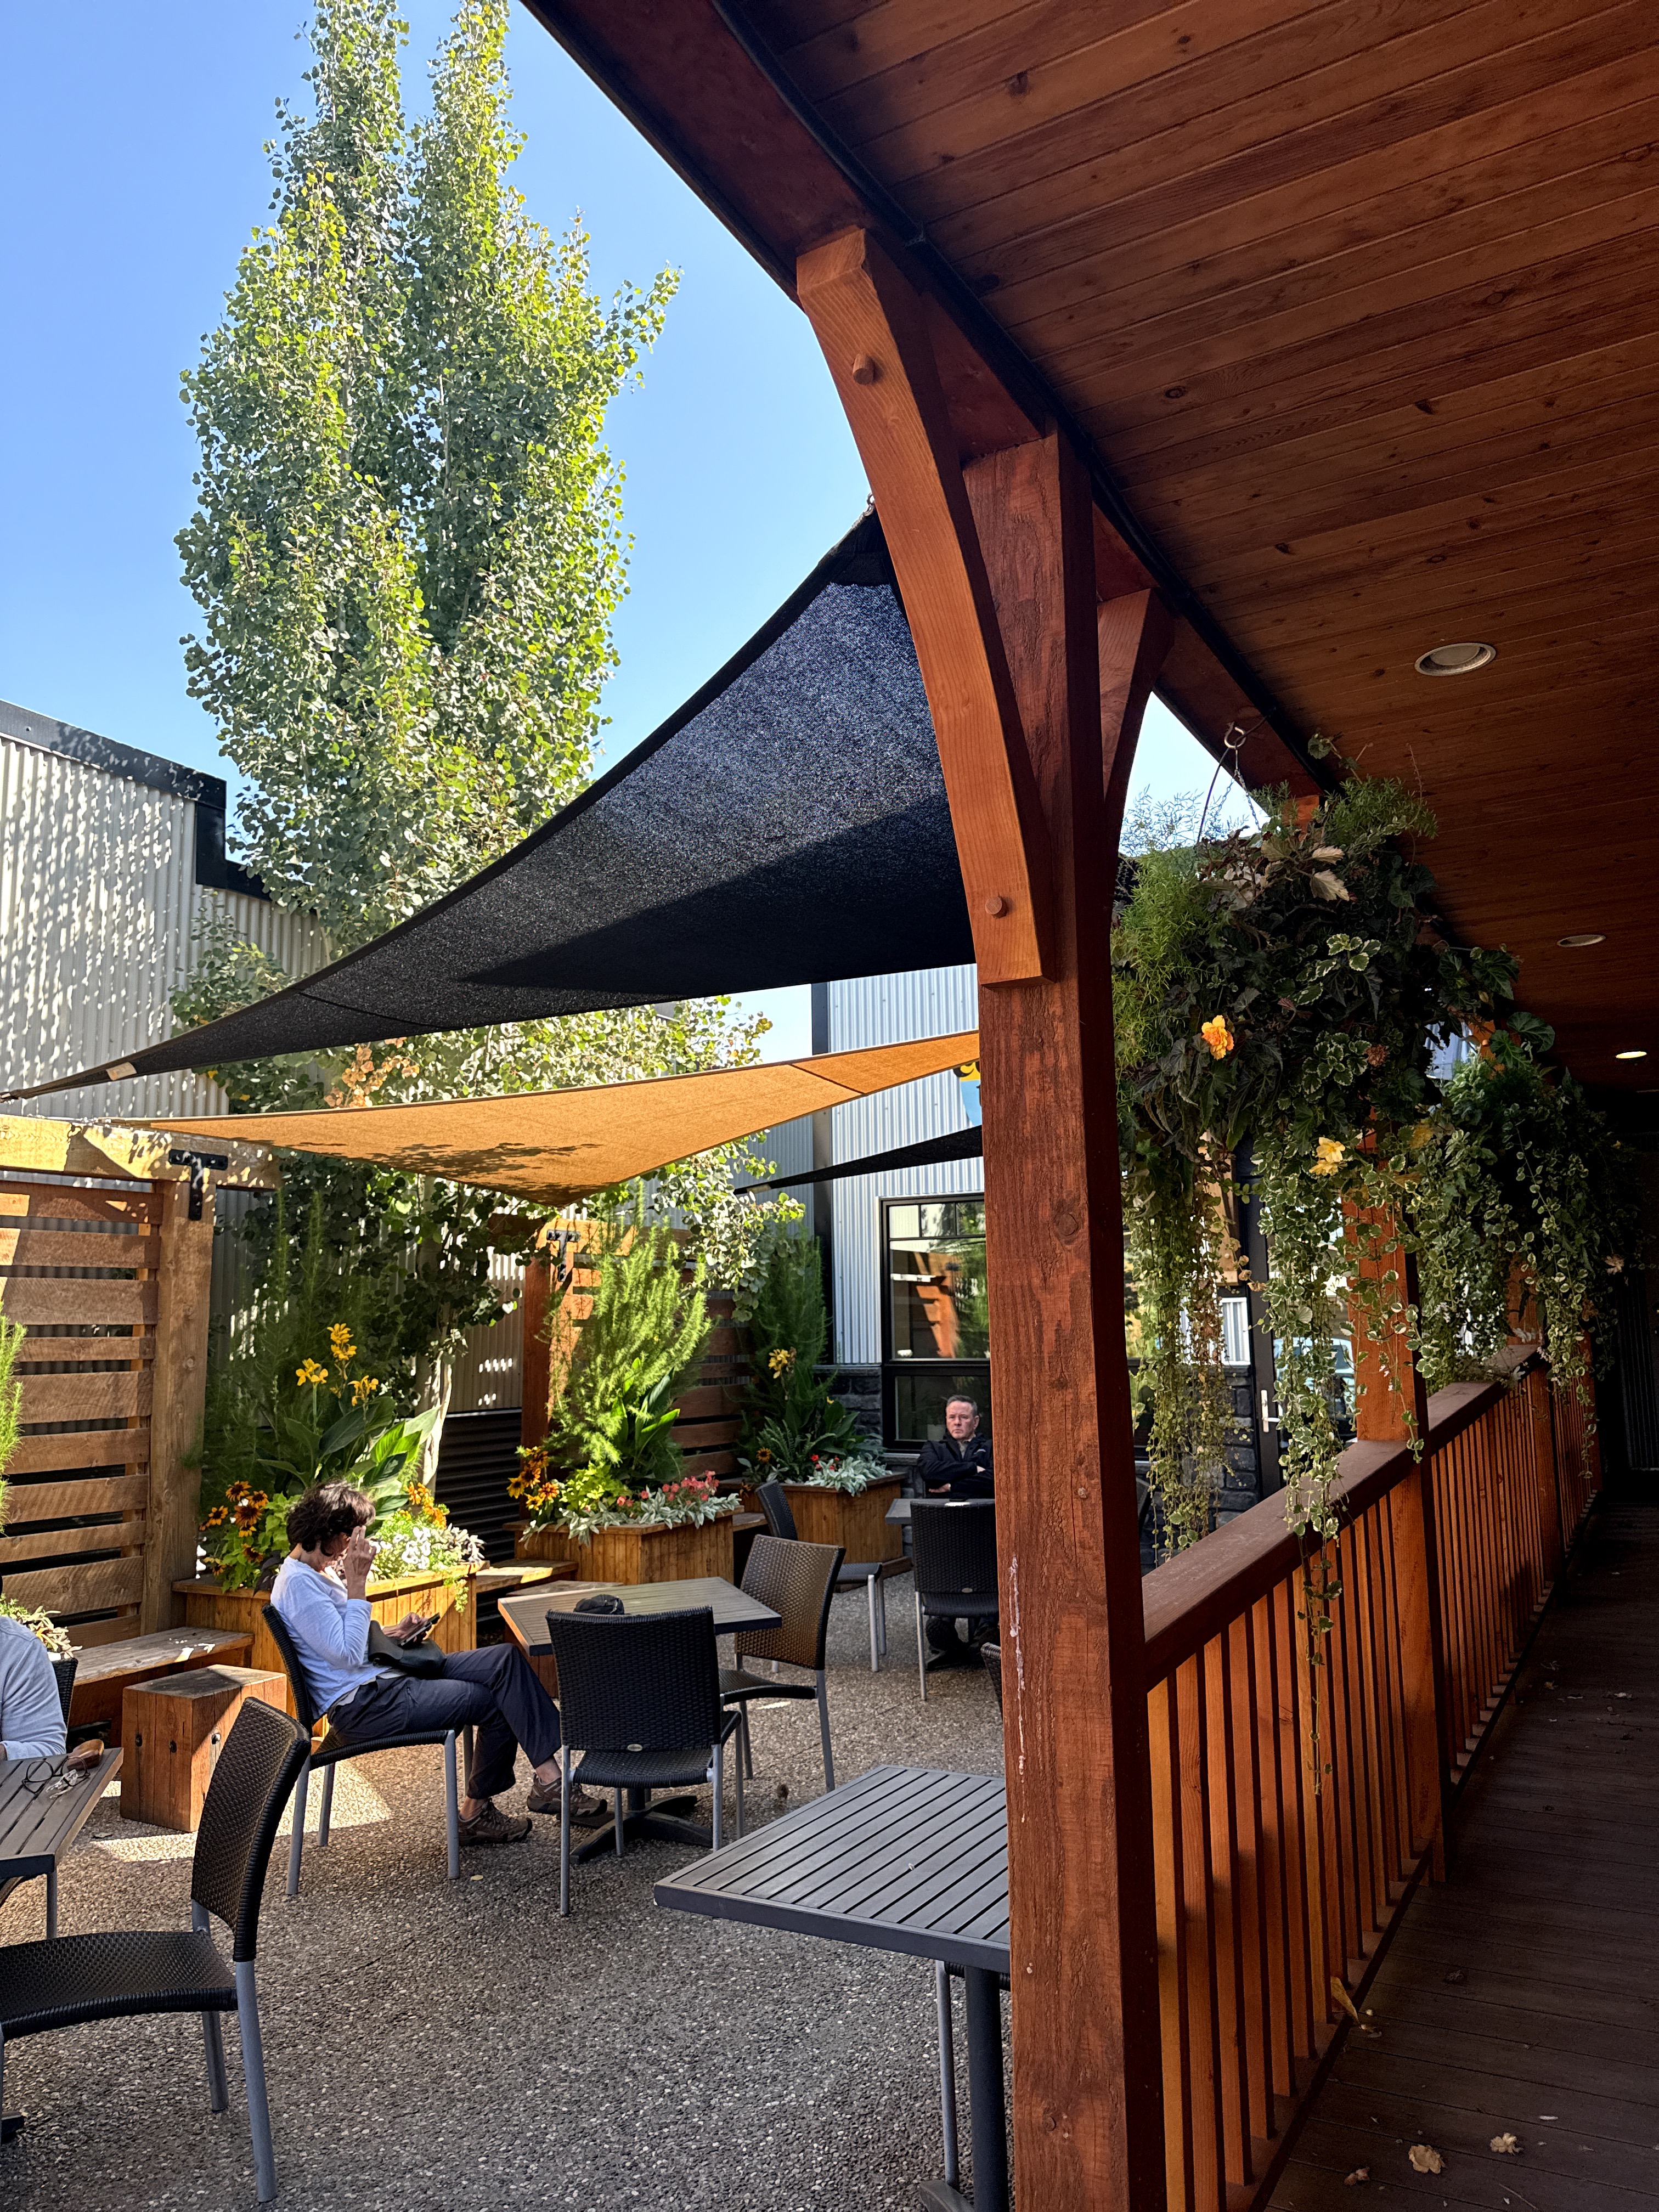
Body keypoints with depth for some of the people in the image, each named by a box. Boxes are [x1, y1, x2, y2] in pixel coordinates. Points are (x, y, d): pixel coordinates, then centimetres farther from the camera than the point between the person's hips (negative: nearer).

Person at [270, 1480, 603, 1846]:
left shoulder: (323, 1570, 14)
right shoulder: (297, 1583, -17)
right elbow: (347, 1654, -23)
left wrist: (393, 1634, 8)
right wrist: (357, 1584, -19)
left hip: (384, 1676, 10)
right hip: (361, 1705, -10)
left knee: (506, 1659, -9)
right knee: (497, 1702, -13)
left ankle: (551, 1779, -11)